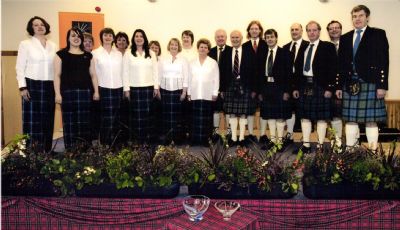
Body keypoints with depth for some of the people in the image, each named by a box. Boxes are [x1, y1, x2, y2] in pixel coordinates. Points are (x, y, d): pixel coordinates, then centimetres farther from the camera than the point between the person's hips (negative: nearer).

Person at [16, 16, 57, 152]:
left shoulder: (53, 45, 12)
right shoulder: (25, 44, 3)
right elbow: (20, 67, -1)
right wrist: (22, 87, -10)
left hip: (49, 86, 4)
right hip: (32, 85, -3)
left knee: (47, 120, 5)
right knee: (32, 120, -5)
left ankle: (46, 151, 13)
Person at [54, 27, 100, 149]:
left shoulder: (88, 55, 15)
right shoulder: (61, 54, 6)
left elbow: (93, 74, 15)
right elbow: (57, 75, 2)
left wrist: (96, 91, 8)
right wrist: (57, 93, -6)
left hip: (85, 91, 3)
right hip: (68, 91, -2)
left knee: (84, 122, 1)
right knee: (70, 122, -3)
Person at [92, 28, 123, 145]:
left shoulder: (119, 54, 12)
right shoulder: (95, 53, 3)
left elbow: (122, 71, 11)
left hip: (117, 89, 3)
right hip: (103, 89, -3)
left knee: (115, 118, 4)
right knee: (105, 119, -4)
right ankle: (104, 145, 5)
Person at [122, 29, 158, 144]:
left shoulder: (151, 54, 9)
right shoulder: (128, 54, 3)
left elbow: (155, 71, 8)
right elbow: (125, 72, 0)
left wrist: (156, 87, 2)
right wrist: (126, 89, -5)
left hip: (148, 88, 2)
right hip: (134, 88, -2)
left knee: (147, 113, 3)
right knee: (136, 114, 0)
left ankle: (147, 139, 10)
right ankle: (137, 140, 7)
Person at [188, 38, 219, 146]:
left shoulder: (213, 63, 4)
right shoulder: (192, 62, 10)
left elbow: (216, 79, 3)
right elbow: (190, 78, 10)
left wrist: (215, 93, -2)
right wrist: (189, 92, 6)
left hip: (208, 95, -1)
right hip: (195, 94, 2)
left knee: (206, 118, -1)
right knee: (196, 118, 2)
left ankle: (205, 139, 5)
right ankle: (195, 139, 8)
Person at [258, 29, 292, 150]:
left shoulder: (285, 53, -1)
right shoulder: (263, 54, 12)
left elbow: (288, 72, -5)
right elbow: (261, 73, 11)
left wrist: (286, 91, -12)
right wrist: (260, 91, 6)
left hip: (280, 88, -4)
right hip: (267, 87, 4)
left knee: (280, 115, 1)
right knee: (269, 115, 7)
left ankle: (279, 140, 9)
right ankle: (272, 140, 16)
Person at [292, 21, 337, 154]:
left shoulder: (328, 47, 2)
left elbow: (332, 68, -5)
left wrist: (329, 88, -12)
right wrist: (296, 87, 9)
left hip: (320, 87, -5)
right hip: (304, 86, 5)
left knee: (321, 117, 0)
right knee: (304, 117, 5)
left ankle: (320, 146, 7)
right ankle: (306, 146, 12)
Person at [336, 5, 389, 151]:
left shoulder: (378, 34, 5)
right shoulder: (345, 38, 15)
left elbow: (384, 62, -3)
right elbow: (341, 64, 14)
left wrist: (382, 85, -10)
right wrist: (339, 86, 8)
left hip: (370, 84, -3)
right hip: (350, 85, 4)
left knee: (371, 120, -1)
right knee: (350, 119, 6)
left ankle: (373, 150, 6)